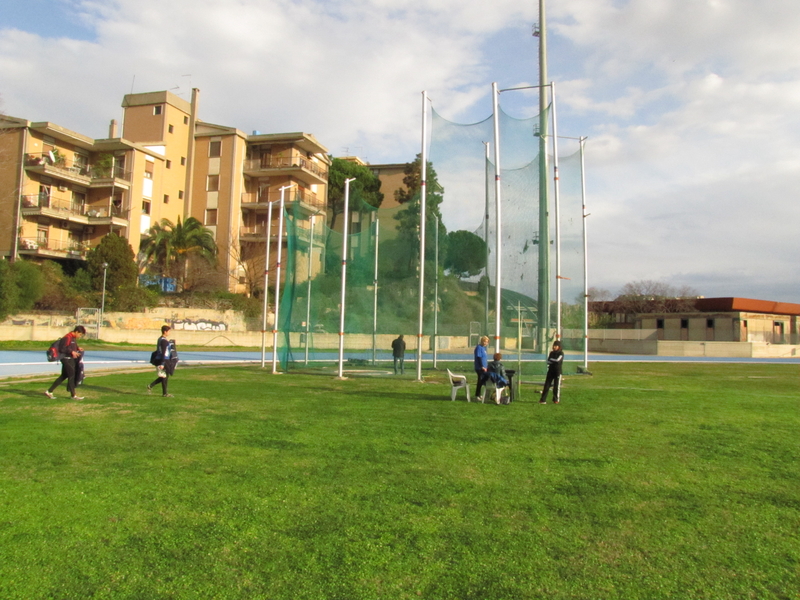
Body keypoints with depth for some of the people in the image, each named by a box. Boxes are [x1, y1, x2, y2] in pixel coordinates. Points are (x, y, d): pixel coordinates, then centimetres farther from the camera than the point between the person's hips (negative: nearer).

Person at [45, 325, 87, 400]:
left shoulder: (74, 338, 13)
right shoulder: (67, 337, -17)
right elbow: (62, 349, -20)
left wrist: (78, 348, 5)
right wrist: (72, 352, -24)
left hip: (71, 359, 10)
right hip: (66, 359, -10)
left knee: (63, 376, 14)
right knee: (71, 376, -4)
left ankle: (49, 391, 21)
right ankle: (73, 395, 3)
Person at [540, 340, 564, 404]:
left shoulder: (561, 353, -4)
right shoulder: (551, 353, 12)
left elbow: (558, 360, -19)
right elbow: (548, 361, 2)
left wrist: (551, 359, -4)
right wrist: (555, 361, -12)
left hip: (558, 371, -5)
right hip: (551, 371, 5)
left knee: (557, 386, 1)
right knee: (546, 385, 0)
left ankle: (556, 400, 15)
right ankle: (543, 399, 0)